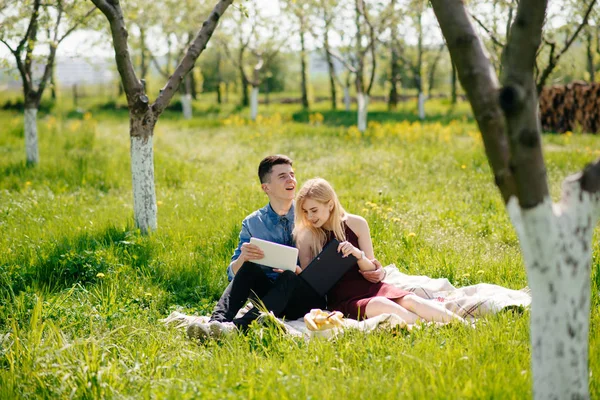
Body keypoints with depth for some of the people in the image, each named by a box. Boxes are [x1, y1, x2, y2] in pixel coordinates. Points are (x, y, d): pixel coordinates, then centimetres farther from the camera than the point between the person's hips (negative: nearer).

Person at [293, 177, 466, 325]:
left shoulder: (356, 224, 2)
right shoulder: (306, 236, -2)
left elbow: (371, 271, 3)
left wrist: (358, 255, -17)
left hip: (369, 286, 3)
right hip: (341, 299, -2)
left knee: (409, 300, -26)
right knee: (379, 305, -34)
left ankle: (461, 326, -33)